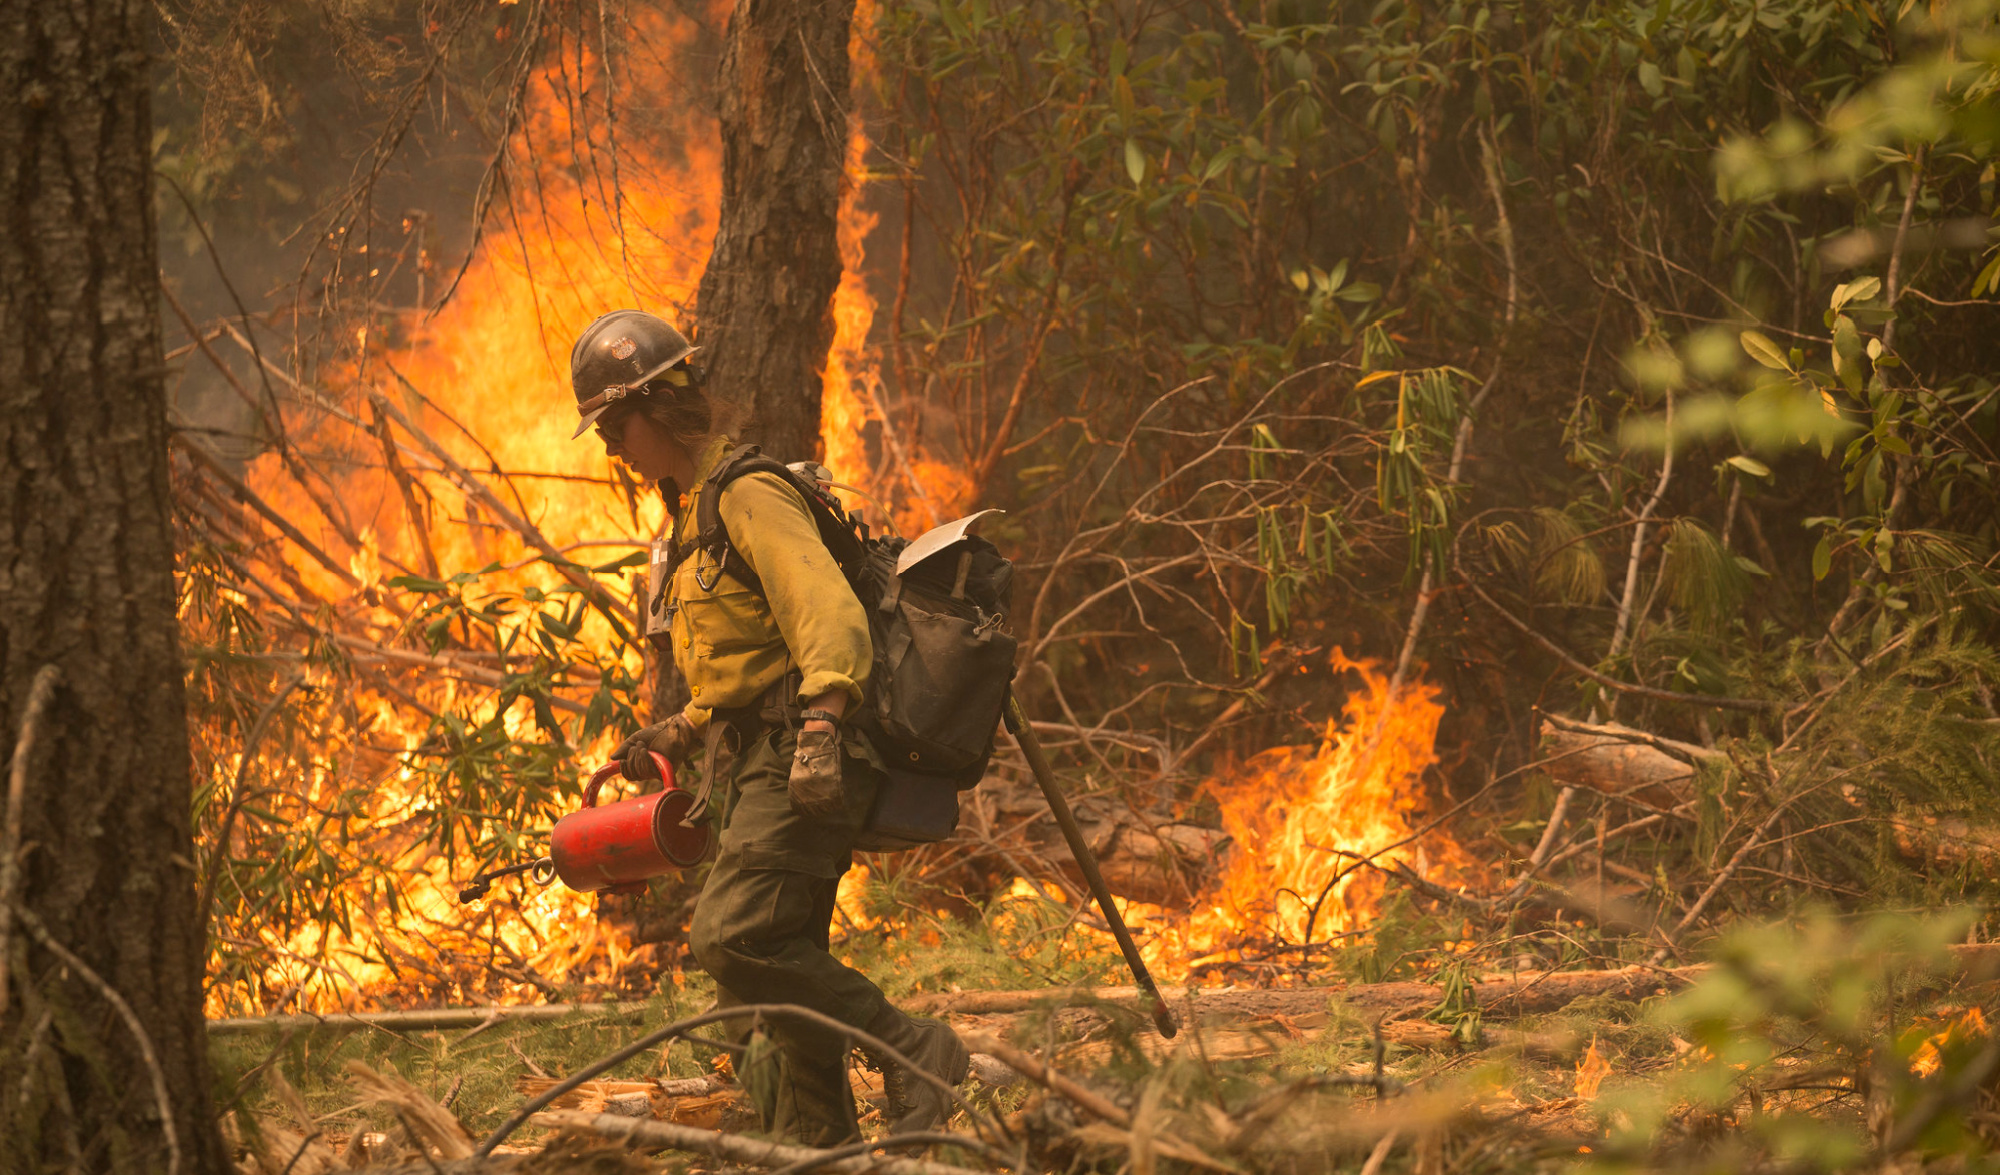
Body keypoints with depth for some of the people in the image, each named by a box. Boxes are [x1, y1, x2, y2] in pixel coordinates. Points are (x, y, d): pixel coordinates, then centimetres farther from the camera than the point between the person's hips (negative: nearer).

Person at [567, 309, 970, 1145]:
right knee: (784, 963, 9)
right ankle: (815, 1145, 12)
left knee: (734, 937, -22)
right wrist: (682, 733, 26)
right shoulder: (698, 511, 23)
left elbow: (832, 619, -22)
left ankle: (912, 1051, -16)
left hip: (797, 764, -10)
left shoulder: (749, 495, -10)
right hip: (757, 766, 10)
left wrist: (818, 731, -33)